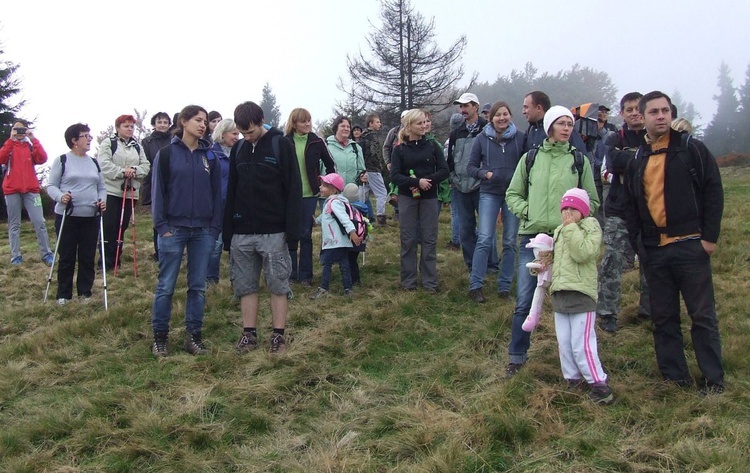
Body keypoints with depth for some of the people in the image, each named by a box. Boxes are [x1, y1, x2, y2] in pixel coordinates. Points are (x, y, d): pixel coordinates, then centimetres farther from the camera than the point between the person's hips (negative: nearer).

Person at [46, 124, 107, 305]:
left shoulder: (94, 162, 14)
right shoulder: (62, 160, -1)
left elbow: (101, 186, 17)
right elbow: (51, 186, -3)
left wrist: (102, 200, -3)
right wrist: (60, 196, -23)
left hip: (91, 217, 4)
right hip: (67, 217, -4)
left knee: (88, 256, 7)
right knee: (67, 257, 2)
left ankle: (85, 292, 18)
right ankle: (63, 294, 12)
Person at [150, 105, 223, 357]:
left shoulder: (209, 156, 8)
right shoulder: (167, 154, -1)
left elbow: (216, 192, 9)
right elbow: (157, 190, -2)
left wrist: (215, 227, 2)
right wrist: (161, 225, -9)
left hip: (203, 230, 3)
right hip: (174, 229, -3)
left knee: (198, 286, 7)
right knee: (166, 286, 3)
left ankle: (194, 335, 16)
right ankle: (160, 337, 14)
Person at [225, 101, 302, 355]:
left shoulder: (281, 145, -4)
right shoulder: (238, 149, 9)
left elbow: (294, 189, -7)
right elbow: (231, 191, 13)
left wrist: (292, 231, -12)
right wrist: (227, 232, 8)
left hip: (273, 232, -4)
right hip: (242, 233, 4)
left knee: (278, 285, 3)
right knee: (245, 286, 8)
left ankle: (278, 335, 12)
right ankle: (249, 333, 17)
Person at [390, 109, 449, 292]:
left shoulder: (432, 146, 3)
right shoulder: (399, 149, -1)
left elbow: (444, 170, -1)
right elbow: (395, 176, -9)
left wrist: (427, 181, -17)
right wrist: (417, 182, -21)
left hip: (429, 198, 1)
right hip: (407, 198, -1)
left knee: (429, 239, 3)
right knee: (408, 239, 3)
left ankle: (430, 280, 11)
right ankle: (408, 280, 13)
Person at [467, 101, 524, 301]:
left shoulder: (520, 138, -1)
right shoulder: (482, 139, 2)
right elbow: (471, 166, 6)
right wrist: (485, 174, -12)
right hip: (489, 193, -1)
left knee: (510, 242, 6)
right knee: (484, 240, -8)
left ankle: (504, 286, 16)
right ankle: (475, 285, -1)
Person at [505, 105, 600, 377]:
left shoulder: (579, 161, 7)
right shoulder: (530, 158, 8)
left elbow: (592, 201, 11)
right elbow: (512, 194, 13)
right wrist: (527, 211, -5)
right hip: (532, 236, 1)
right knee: (524, 301, 1)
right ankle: (517, 357, 14)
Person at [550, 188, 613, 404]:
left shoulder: (591, 227, -5)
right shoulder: (559, 231, 18)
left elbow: (583, 253, -22)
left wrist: (571, 227, -17)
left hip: (582, 293, -7)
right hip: (560, 294, 8)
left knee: (581, 343, -9)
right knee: (564, 342, 10)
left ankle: (598, 383, 0)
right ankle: (572, 379, 22)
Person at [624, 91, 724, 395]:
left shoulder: (692, 149, 0)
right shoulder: (637, 159, 12)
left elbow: (713, 191, -3)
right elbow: (631, 206, 15)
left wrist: (710, 236, -8)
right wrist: (637, 243, 7)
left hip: (690, 245, -4)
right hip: (653, 250, 4)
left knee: (703, 315, 0)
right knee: (663, 318, 9)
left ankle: (713, 379, 8)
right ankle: (675, 376, 18)